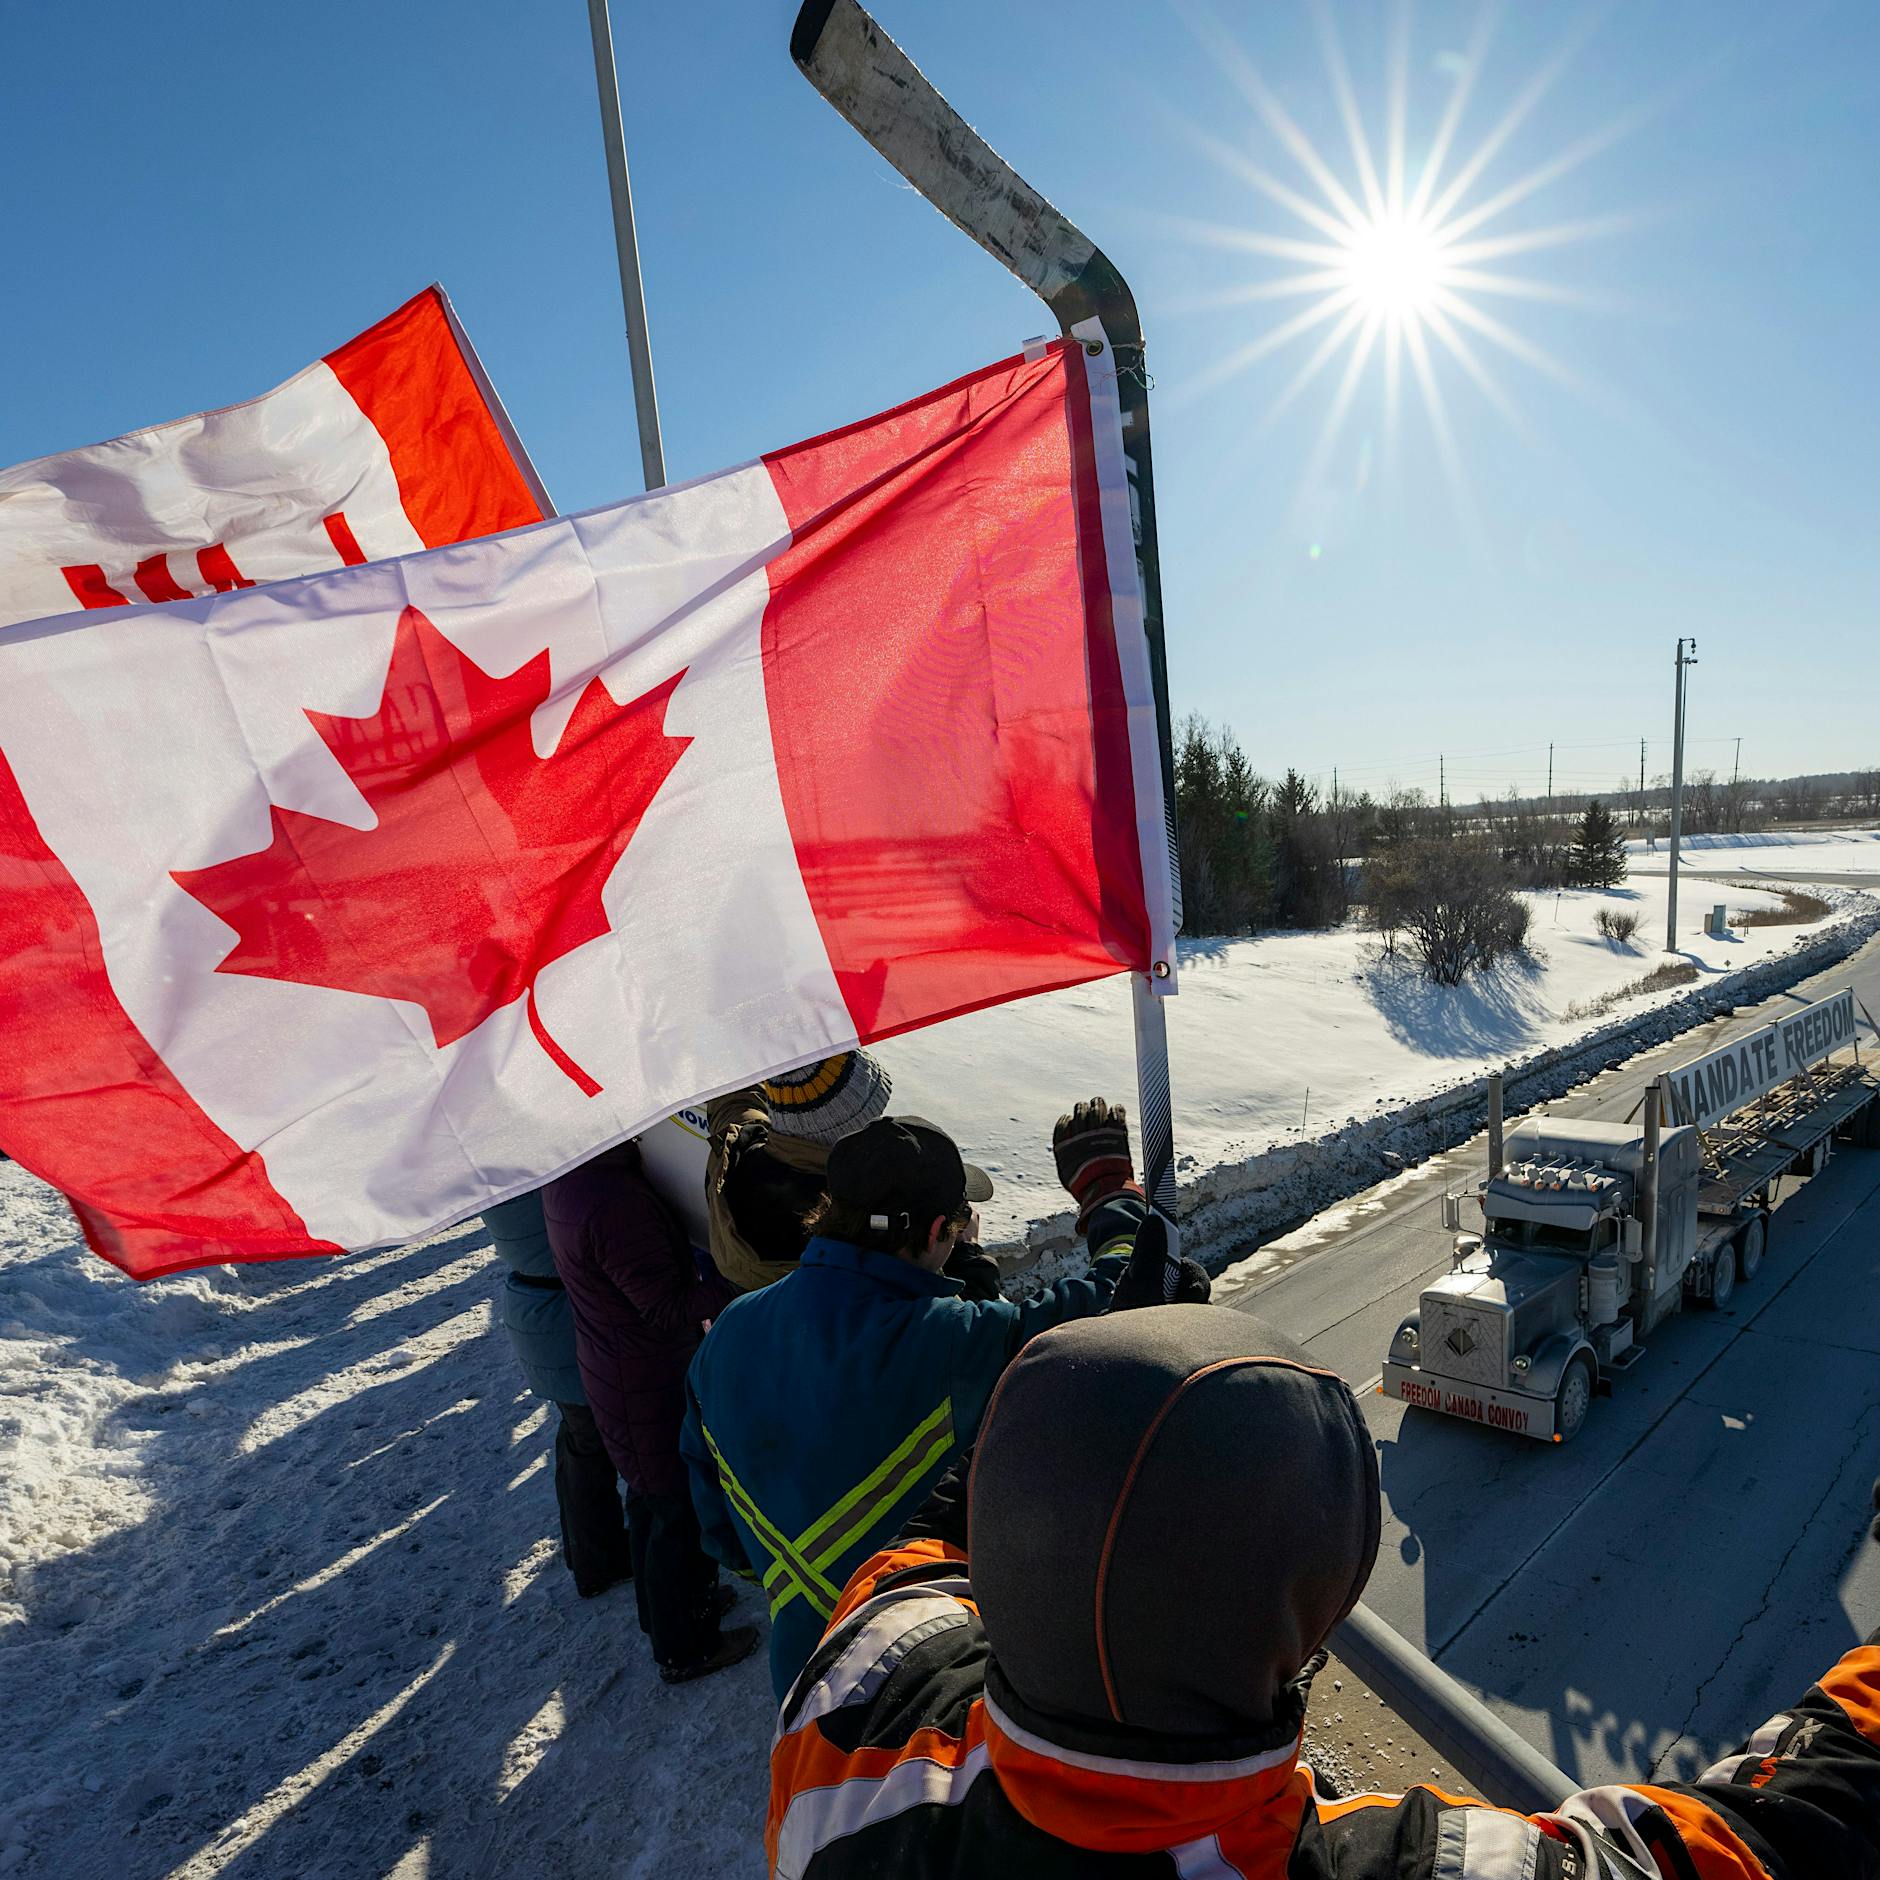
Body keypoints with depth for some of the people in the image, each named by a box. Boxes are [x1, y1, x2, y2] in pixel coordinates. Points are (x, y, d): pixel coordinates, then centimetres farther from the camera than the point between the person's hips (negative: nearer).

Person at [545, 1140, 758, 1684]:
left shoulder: (566, 1173, -5)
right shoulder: (613, 1200, -36)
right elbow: (669, 1307, -29)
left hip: (609, 1369, 9)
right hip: (653, 1389, -9)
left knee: (651, 1498, 28)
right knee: (682, 1511, 13)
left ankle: (665, 1607, 50)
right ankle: (684, 1649, 34)